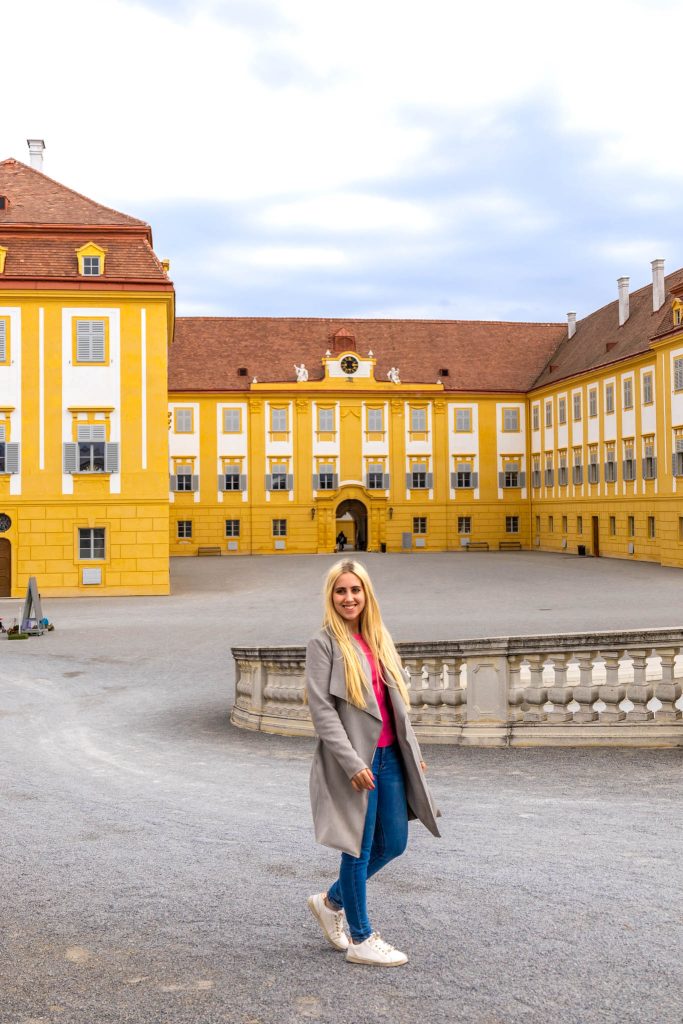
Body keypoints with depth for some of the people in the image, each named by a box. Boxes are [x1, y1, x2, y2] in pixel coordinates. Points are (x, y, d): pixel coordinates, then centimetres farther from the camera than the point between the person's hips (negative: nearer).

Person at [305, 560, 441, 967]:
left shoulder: (379, 639, 11)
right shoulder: (324, 643, -9)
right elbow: (321, 709, -15)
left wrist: (414, 750, 15)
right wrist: (352, 763, -20)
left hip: (390, 756, 7)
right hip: (355, 761, -7)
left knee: (394, 843, 12)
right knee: (360, 849, 4)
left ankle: (331, 901, 33)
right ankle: (361, 940, 22)